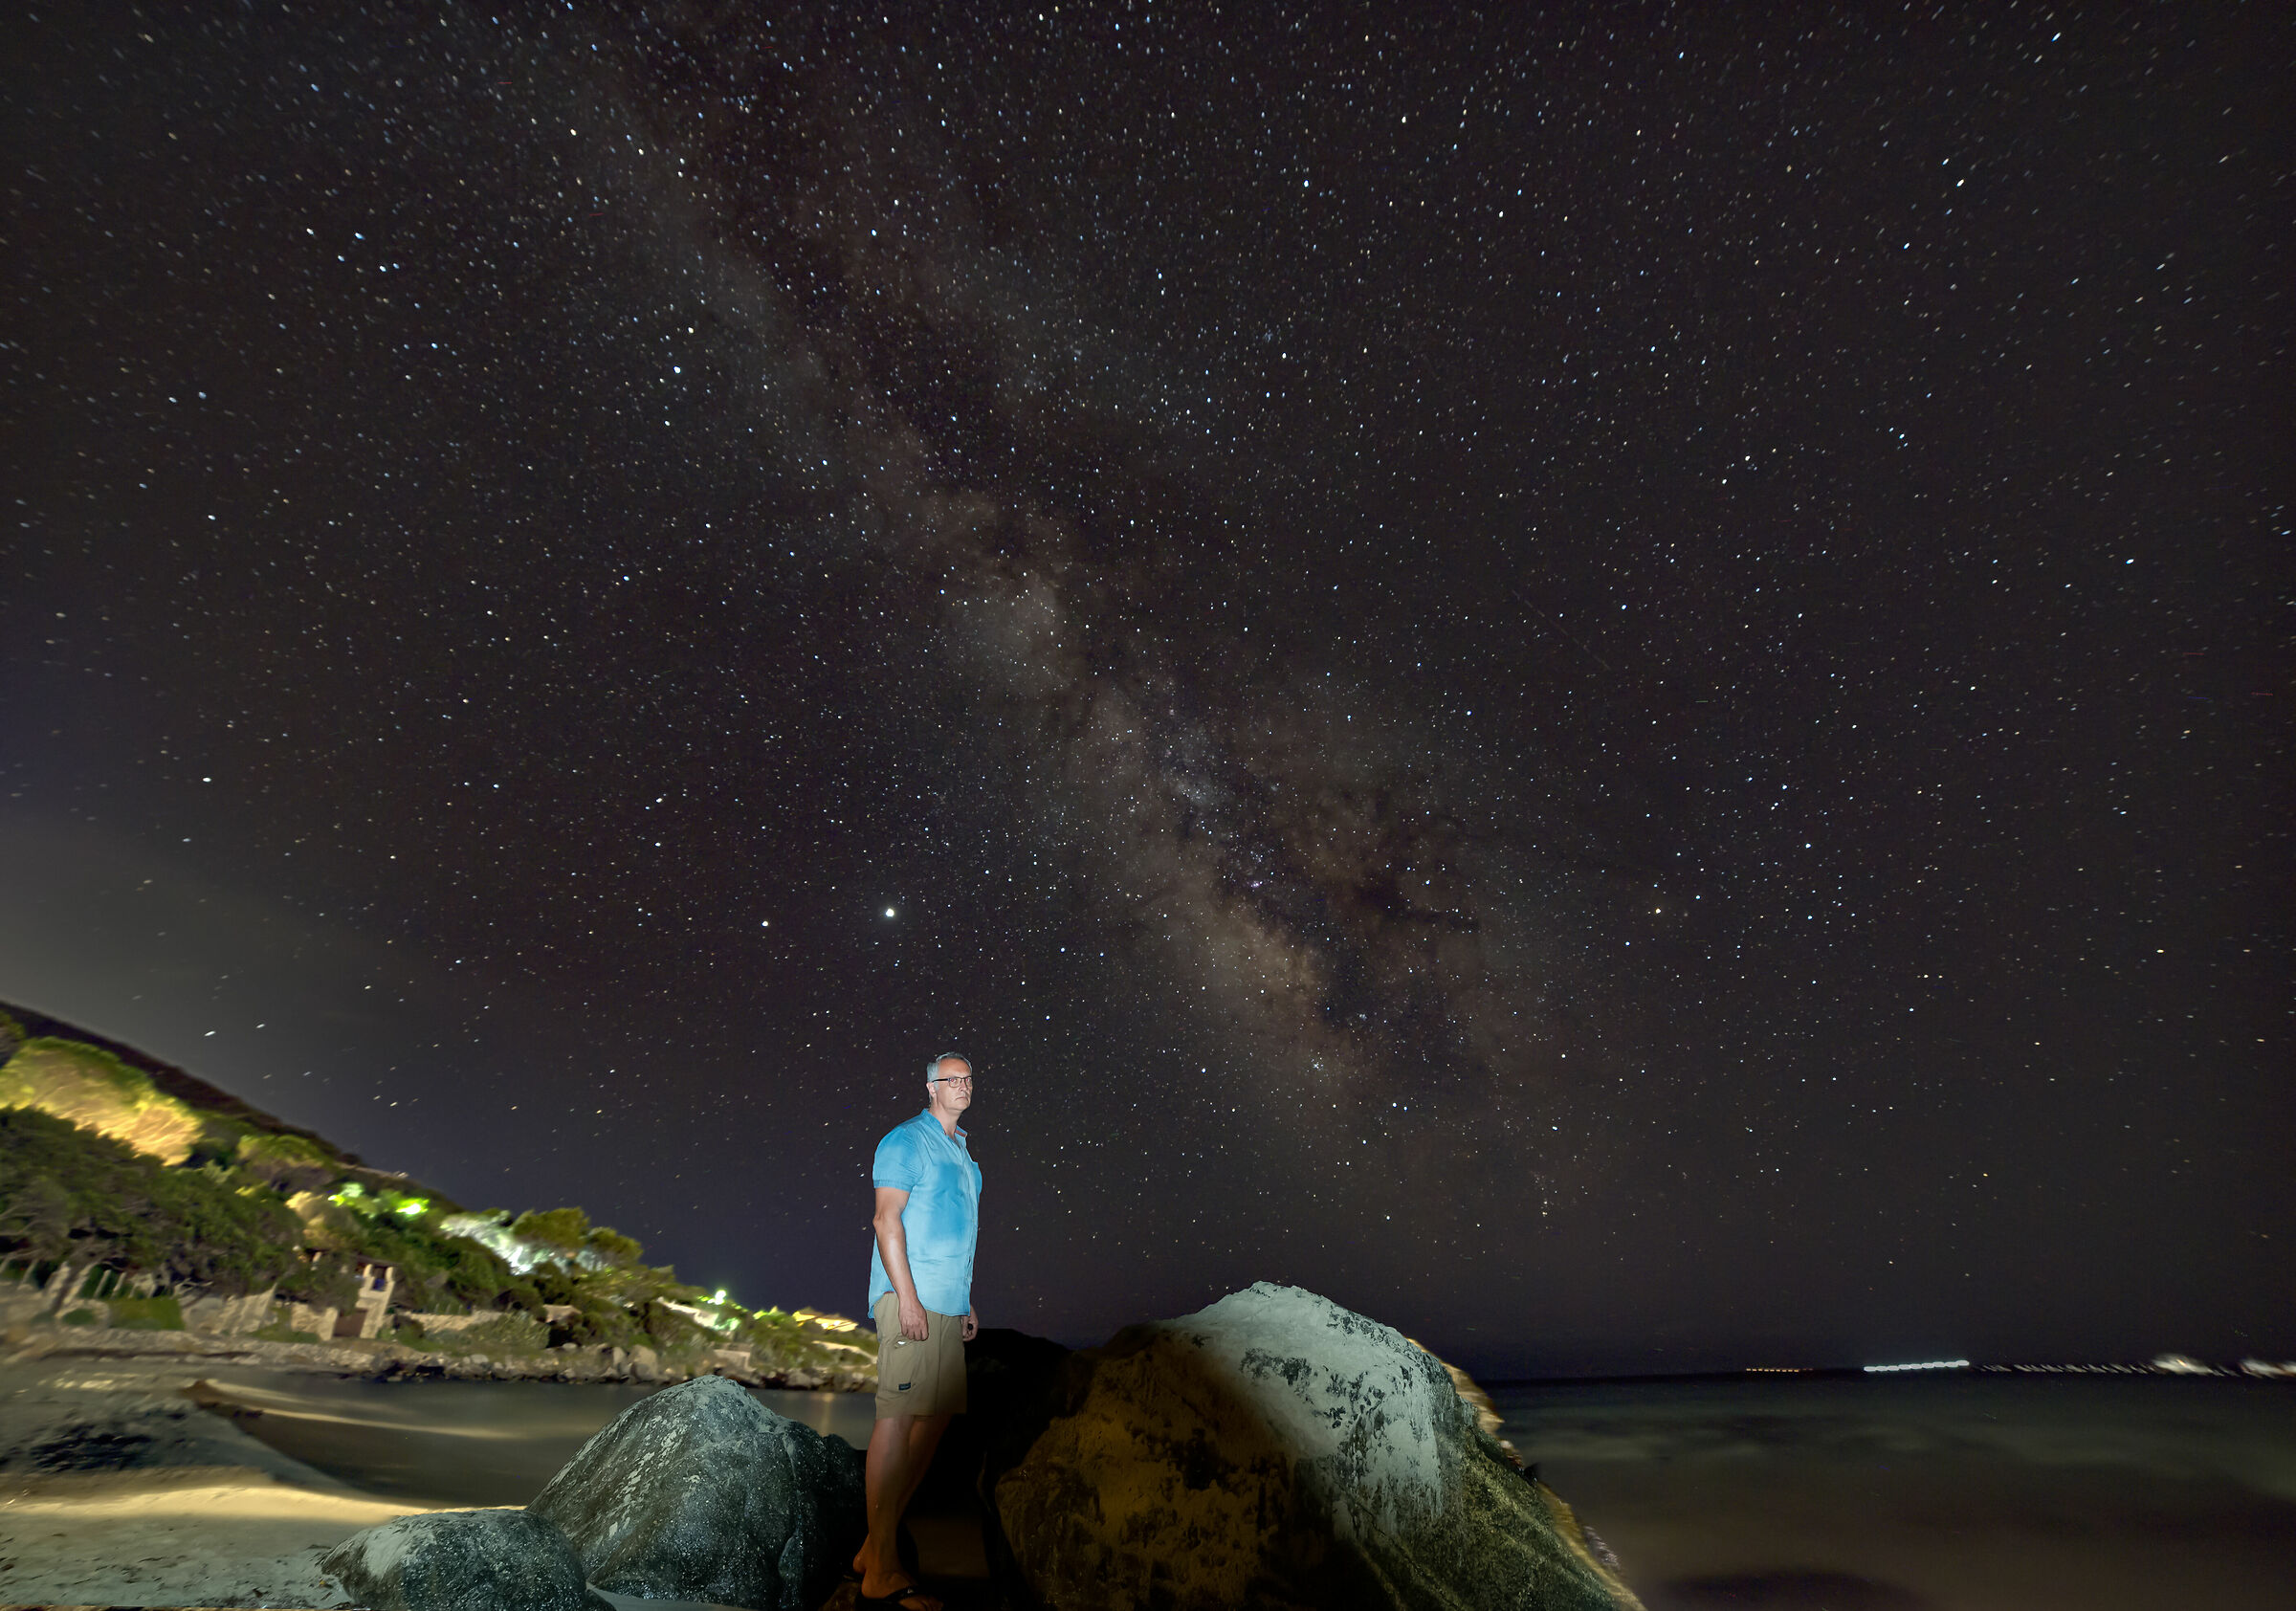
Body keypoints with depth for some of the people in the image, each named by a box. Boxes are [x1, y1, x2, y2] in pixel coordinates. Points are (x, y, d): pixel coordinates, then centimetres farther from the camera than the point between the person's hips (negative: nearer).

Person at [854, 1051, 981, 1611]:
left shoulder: (961, 1151, 20)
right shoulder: (907, 1140, -6)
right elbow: (887, 1218, -13)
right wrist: (907, 1297, -19)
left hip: (948, 1305, 9)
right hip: (911, 1297, -9)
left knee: (934, 1419, 9)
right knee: (897, 1418, -7)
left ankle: (877, 1547, 19)